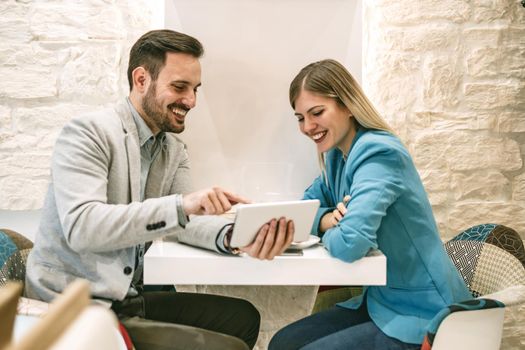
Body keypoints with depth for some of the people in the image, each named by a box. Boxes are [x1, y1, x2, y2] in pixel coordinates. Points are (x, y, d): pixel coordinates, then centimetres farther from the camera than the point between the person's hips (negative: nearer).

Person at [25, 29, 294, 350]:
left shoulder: (175, 149, 10)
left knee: (242, 316, 9)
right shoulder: (87, 132, -15)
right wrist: (180, 205, -38)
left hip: (130, 298, 8)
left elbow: (186, 219, -4)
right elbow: (80, 226, -28)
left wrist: (233, 236, -26)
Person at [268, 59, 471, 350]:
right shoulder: (337, 154, 5)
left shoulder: (378, 153, -23)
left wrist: (329, 233, -11)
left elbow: (350, 244, -35)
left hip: (422, 315, -8)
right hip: (381, 299, 8)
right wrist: (327, 219, -11)